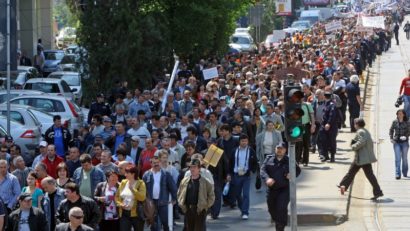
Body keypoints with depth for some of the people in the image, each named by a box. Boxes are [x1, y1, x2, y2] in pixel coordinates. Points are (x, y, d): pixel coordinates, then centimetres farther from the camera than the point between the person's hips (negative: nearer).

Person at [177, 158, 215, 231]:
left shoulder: (205, 182, -5)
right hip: (188, 211, 4)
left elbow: (211, 196, 0)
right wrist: (182, 205, 6)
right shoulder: (185, 181, 6)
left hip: (200, 211, -4)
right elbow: (179, 194, 17)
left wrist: (206, 206, -7)